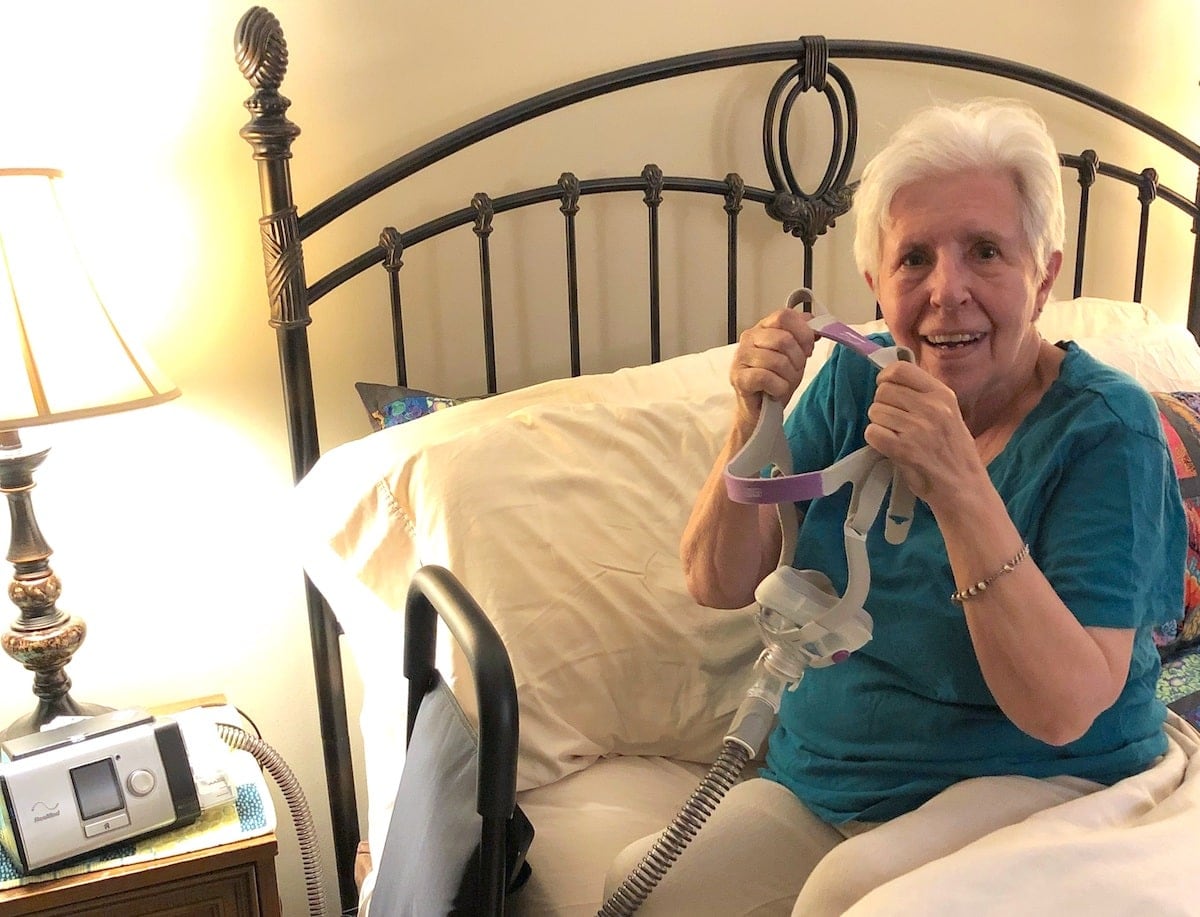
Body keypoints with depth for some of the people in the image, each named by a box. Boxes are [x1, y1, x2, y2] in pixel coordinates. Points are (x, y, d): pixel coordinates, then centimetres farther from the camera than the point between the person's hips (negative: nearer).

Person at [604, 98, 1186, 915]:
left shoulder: (1107, 428, -16)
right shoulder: (858, 379, -3)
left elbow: (1064, 711, -24)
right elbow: (721, 586, -5)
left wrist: (958, 487, -34)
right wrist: (752, 422, -22)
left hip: (1036, 780, -4)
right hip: (818, 779, 5)